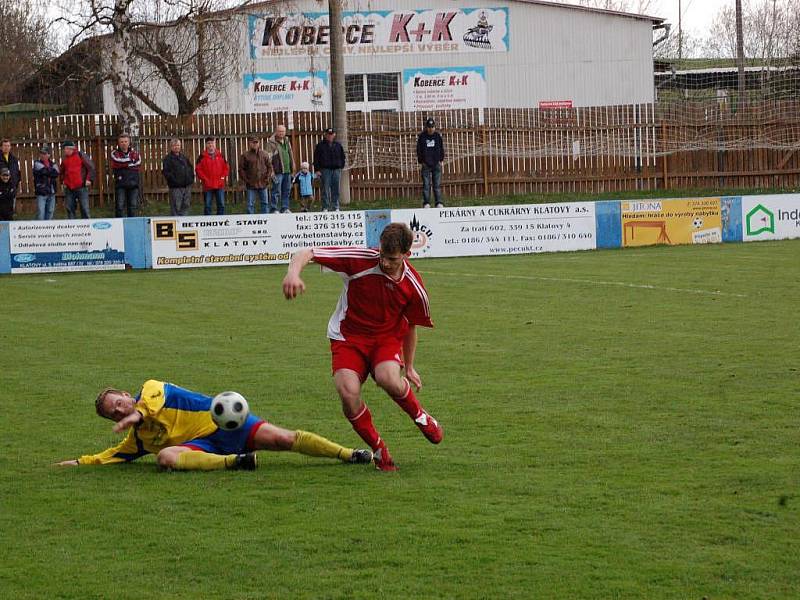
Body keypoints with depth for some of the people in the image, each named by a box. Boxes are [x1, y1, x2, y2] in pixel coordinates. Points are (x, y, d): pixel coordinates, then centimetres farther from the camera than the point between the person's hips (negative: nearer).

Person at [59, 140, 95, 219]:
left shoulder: (80, 155, -4)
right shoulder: (64, 158, 12)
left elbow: (91, 167, -3)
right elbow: (61, 171, 28)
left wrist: (89, 179, -8)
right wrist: (62, 181, 16)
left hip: (81, 187, -5)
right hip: (69, 188, 5)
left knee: (84, 208, -6)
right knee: (70, 209, 4)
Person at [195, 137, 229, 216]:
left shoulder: (220, 156, 9)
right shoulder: (203, 157, 0)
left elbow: (226, 168, 12)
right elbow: (198, 169, -3)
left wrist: (222, 177, -2)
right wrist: (205, 179, -12)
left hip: (220, 185, 2)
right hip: (207, 185, -2)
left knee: (221, 205, 4)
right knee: (207, 206, 1)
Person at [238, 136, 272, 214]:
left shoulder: (264, 154, 6)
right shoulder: (245, 156, -3)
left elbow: (269, 166, 13)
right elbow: (241, 169, -1)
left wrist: (267, 177, 3)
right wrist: (245, 179, -8)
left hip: (263, 184, 3)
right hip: (251, 184, -3)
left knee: (264, 202, 9)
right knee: (250, 204, -2)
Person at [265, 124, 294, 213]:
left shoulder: (287, 141, 15)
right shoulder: (271, 142, -7)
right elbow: (269, 157, -11)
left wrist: (292, 165, 24)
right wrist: (271, 170, -17)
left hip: (287, 170, 7)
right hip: (277, 172, -7)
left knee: (286, 191, 10)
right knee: (276, 191, -7)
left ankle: (285, 208, 17)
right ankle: (273, 209, -3)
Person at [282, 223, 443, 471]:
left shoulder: (413, 286, -12)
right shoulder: (360, 261, -20)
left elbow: (410, 326, 8)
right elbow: (306, 254, -19)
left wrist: (409, 367, 16)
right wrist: (293, 273, -42)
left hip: (387, 337, 0)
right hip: (348, 338, 0)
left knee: (389, 379, -33)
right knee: (348, 392, -26)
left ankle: (420, 416, 0)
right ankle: (378, 449, -2)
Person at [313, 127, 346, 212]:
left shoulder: (338, 145, 12)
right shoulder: (321, 145, 3)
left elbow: (342, 157, 20)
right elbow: (316, 158, 1)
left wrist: (341, 167, 11)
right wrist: (317, 170, -6)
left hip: (336, 170, 3)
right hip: (325, 169, -3)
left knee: (335, 190, 4)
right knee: (326, 190, -4)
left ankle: (335, 207, 9)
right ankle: (325, 207, -2)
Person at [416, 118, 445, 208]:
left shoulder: (438, 136, 7)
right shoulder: (422, 136, 2)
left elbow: (441, 149, 13)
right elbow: (419, 150, 6)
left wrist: (440, 160, 5)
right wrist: (421, 161, -1)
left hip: (436, 164, 1)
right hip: (426, 164, -1)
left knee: (437, 184, -1)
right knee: (426, 185, -3)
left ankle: (439, 203, 0)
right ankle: (426, 203, -1)